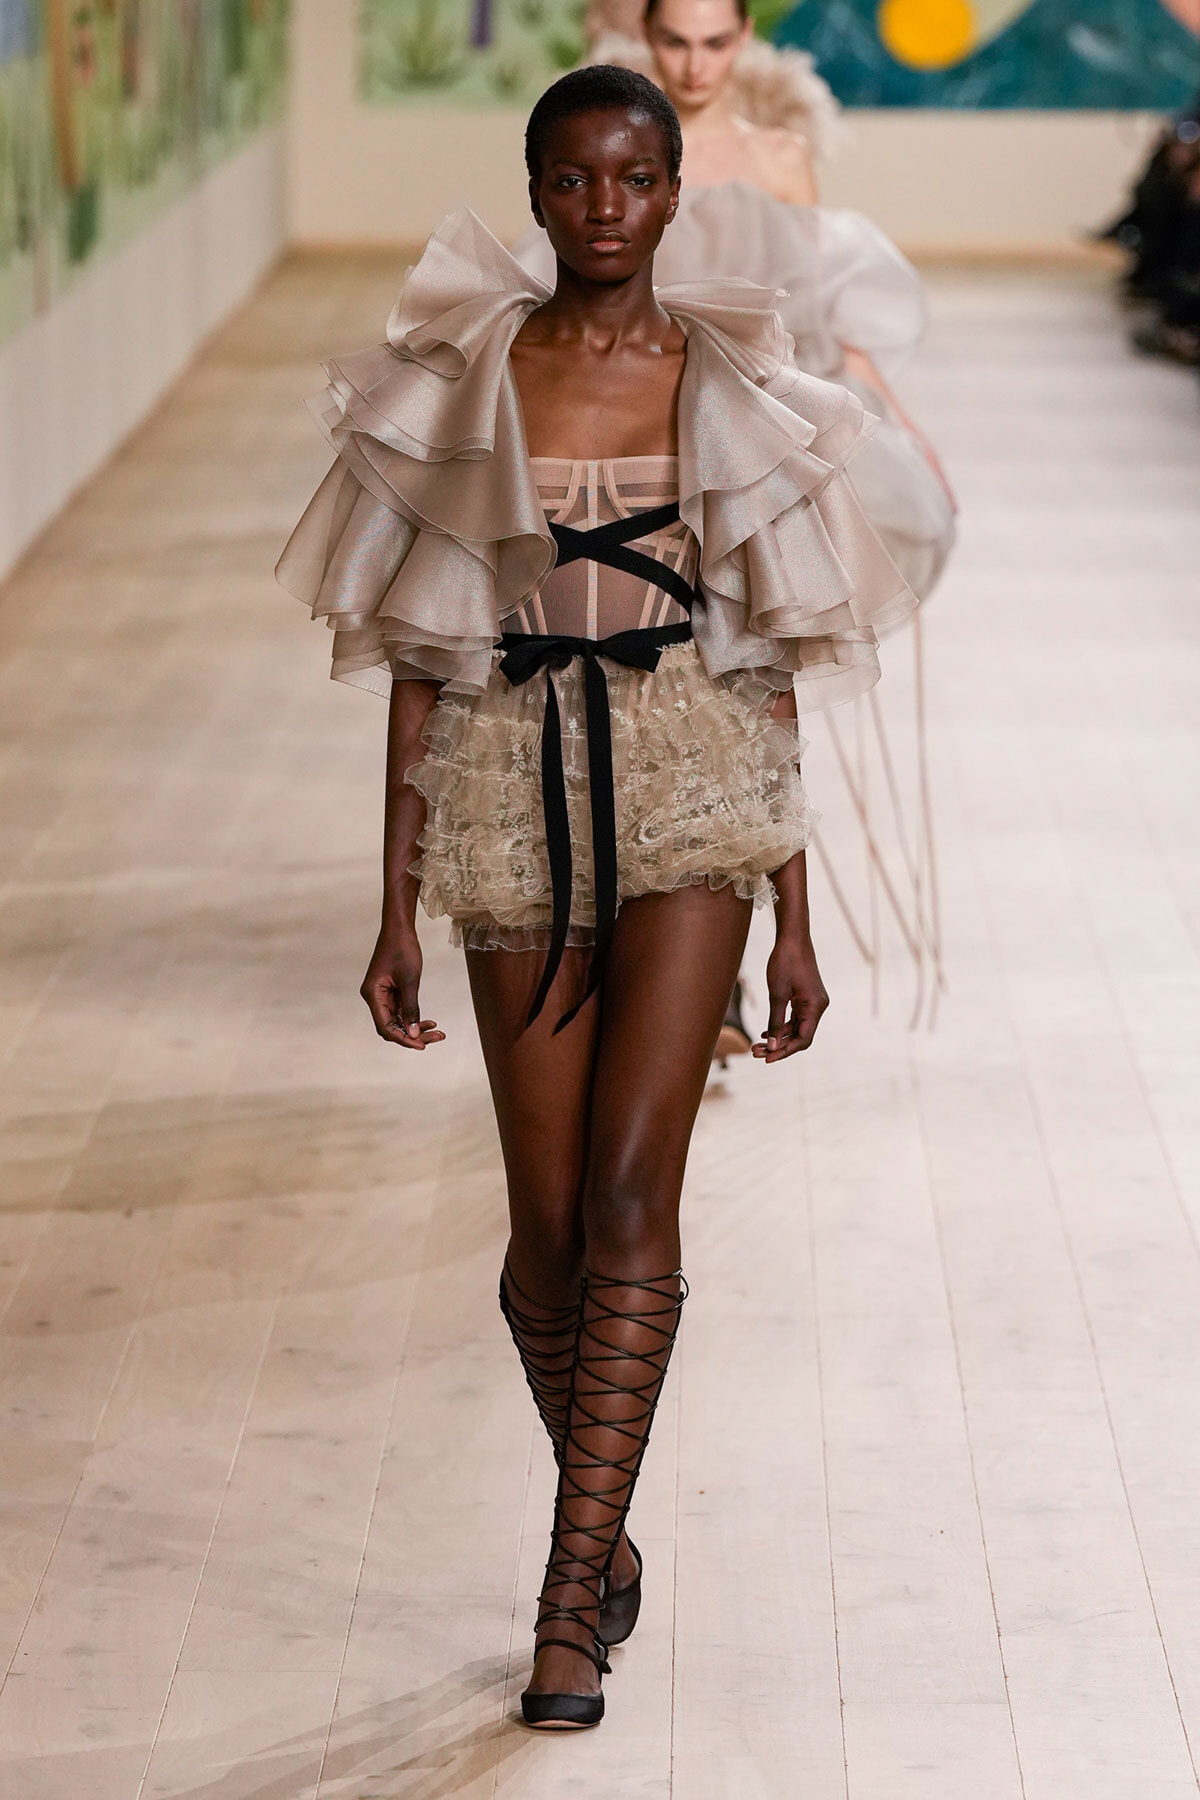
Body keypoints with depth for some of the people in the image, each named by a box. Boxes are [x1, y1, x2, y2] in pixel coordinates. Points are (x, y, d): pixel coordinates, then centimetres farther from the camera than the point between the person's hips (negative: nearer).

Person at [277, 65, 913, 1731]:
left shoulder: (737, 388, 4)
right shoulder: (456, 387, 4)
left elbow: (770, 659, 6)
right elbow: (419, 657, 5)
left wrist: (795, 915, 4)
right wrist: (398, 909, 1)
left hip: (691, 793, -1)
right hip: (518, 796, 1)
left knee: (631, 1183, -14)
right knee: (548, 1220, 4)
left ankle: (573, 1593, -9)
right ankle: (604, 1520, 30)